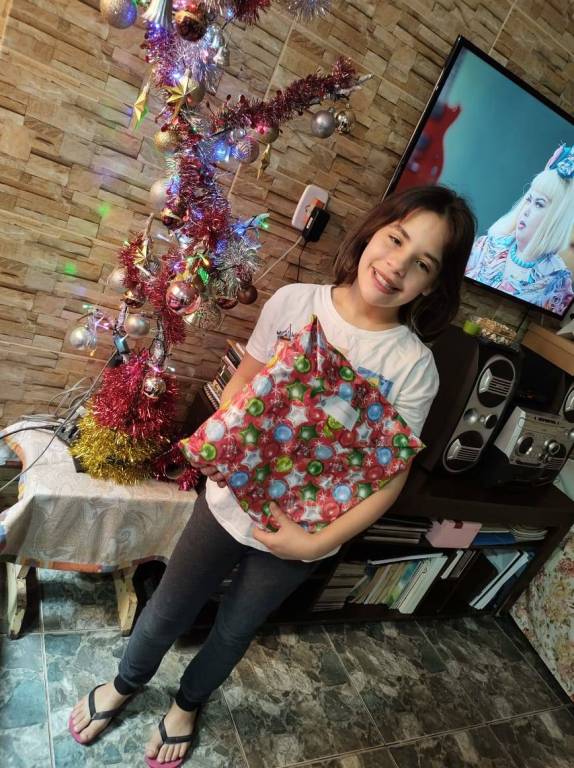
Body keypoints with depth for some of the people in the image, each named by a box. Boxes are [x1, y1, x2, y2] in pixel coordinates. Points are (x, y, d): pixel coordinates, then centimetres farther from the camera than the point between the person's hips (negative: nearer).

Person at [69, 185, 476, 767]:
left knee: (234, 630, 24)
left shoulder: (413, 365, -18)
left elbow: (391, 475, -13)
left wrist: (318, 543, -19)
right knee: (167, 613, 22)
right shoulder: (293, 302, -14)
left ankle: (187, 703, 59)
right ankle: (125, 683, 58)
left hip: (302, 532, 0)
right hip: (231, 500, 1)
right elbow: (243, 380, -2)